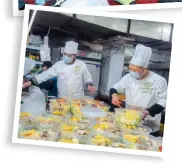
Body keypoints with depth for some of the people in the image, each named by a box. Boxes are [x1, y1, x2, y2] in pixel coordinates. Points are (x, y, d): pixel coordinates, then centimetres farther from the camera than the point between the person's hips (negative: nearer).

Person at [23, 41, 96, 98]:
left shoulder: (82, 65, -4)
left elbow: (87, 78, 6)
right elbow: (46, 74, -7)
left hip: (78, 100, 0)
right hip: (62, 99, 1)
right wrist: (31, 82, -15)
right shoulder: (58, 65, -3)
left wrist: (89, 85, -15)